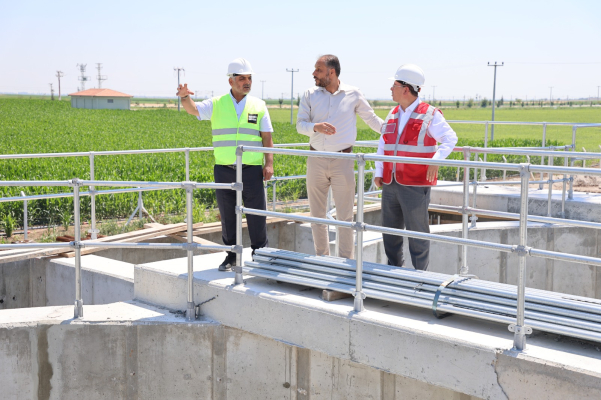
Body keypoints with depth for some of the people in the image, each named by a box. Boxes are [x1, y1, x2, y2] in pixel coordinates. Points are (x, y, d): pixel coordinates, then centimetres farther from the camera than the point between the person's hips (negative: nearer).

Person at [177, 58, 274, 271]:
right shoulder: (217, 104, 5)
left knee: (256, 213, 0)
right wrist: (185, 96, -33)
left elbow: (267, 138, 5)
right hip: (224, 169, 1)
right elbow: (192, 109, -10)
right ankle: (232, 256, 18)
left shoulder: (258, 106, 6)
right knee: (227, 215, 6)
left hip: (252, 169, 0)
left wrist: (269, 163, -6)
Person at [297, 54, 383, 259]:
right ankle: (321, 257, 23)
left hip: (343, 160, -2)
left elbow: (372, 119, 10)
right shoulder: (310, 95, 4)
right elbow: (300, 124, -2)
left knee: (345, 216, 1)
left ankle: (345, 260, 11)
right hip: (316, 160, 3)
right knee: (317, 213, 10)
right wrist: (316, 127, -23)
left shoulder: (353, 95, -1)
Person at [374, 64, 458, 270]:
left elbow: (450, 139, -8)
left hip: (415, 185, -6)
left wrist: (436, 160, -23)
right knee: (390, 231, 13)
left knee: (417, 233, -1)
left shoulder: (430, 115, -6)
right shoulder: (393, 114, 13)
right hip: (390, 184, 6)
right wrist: (378, 173, 6)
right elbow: (383, 145, 15)